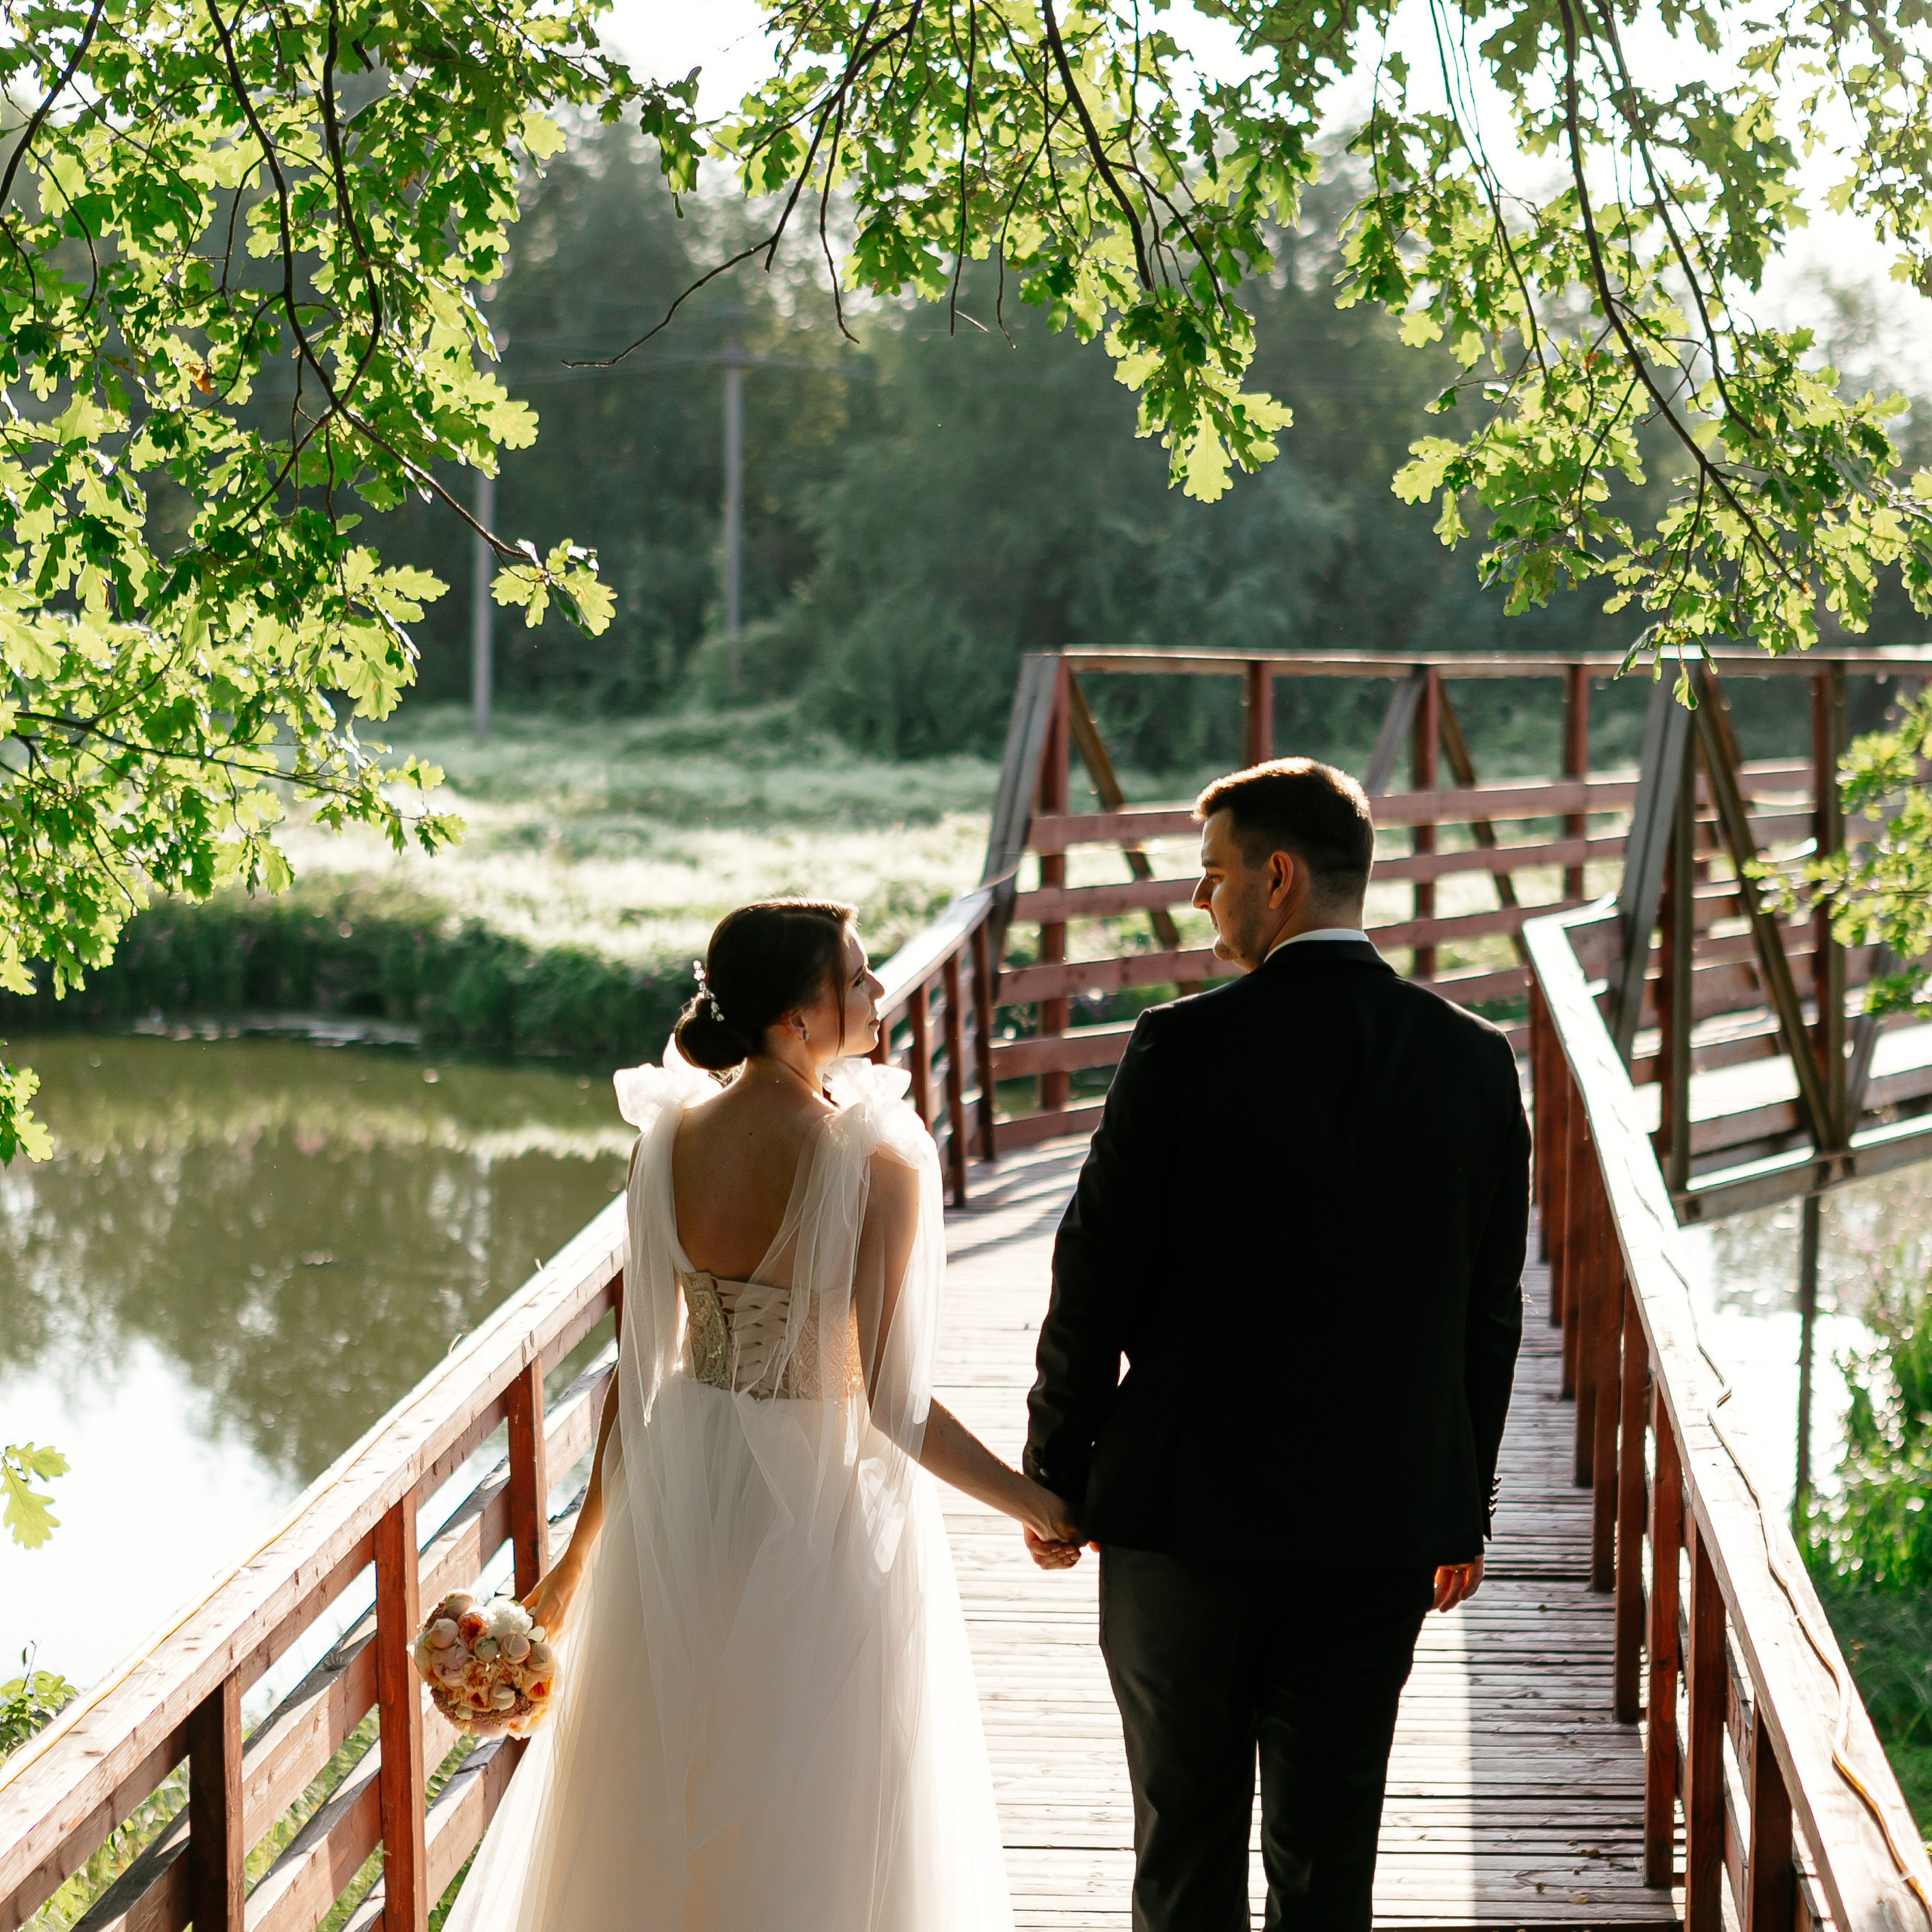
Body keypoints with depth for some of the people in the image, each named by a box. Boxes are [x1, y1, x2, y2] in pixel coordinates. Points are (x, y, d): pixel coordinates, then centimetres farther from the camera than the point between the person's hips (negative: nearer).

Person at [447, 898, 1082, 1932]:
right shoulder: (875, 1166, -21)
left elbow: (638, 1362, -2)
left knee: (664, 1814, 21)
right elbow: (892, 1402, -20)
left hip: (681, 1497, 5)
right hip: (823, 1506, -5)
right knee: (813, 1826, 13)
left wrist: (583, 1547, 8)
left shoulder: (669, 1139, -6)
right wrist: (1037, 1505, -9)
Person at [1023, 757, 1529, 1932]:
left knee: (1188, 1835, 11)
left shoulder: (1184, 1049, -12)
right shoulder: (1475, 1058, -1)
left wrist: (1055, 1475, 4)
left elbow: (1096, 1281, -8)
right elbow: (1490, 1311, 4)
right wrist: (1464, 1511, 14)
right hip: (1383, 1523, 3)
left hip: (1186, 1508, -3)